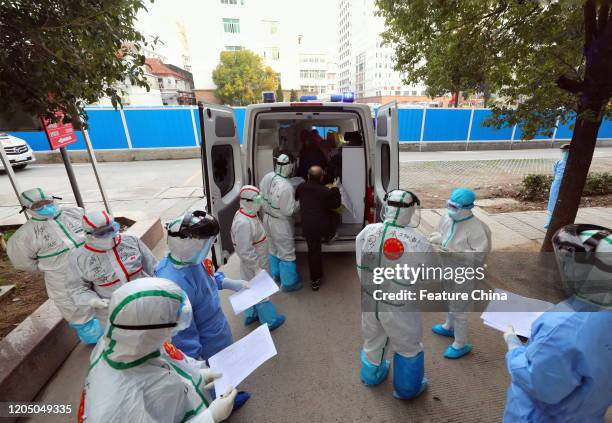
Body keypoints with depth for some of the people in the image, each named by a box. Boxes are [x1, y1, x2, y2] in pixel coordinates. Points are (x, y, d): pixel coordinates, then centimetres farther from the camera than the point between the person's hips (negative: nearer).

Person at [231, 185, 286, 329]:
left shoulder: (249, 214, -2)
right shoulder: (243, 223, -34)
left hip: (258, 260, 9)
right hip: (253, 264, -9)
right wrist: (257, 268, -23)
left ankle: (250, 315, 45)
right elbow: (245, 251, -31)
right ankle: (269, 320, 29)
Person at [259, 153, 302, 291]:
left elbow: (262, 196, 6)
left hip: (268, 219, 8)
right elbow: (289, 211, -24)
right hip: (280, 224, -8)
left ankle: (276, 274, 44)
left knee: (273, 248, 25)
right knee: (287, 253, 8)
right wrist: (300, 202, -8)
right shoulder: (286, 187, -31)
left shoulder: (267, 177, -6)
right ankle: (288, 283, 24)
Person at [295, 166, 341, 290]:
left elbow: (295, 198, 19)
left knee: (313, 251, 14)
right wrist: (335, 189, 10)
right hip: (322, 226, -3)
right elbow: (336, 204, 0)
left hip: (307, 226, 3)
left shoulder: (301, 187, -2)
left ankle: (315, 280, 25)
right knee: (335, 216, 27)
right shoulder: (326, 191, -14)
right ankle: (329, 236, 46)